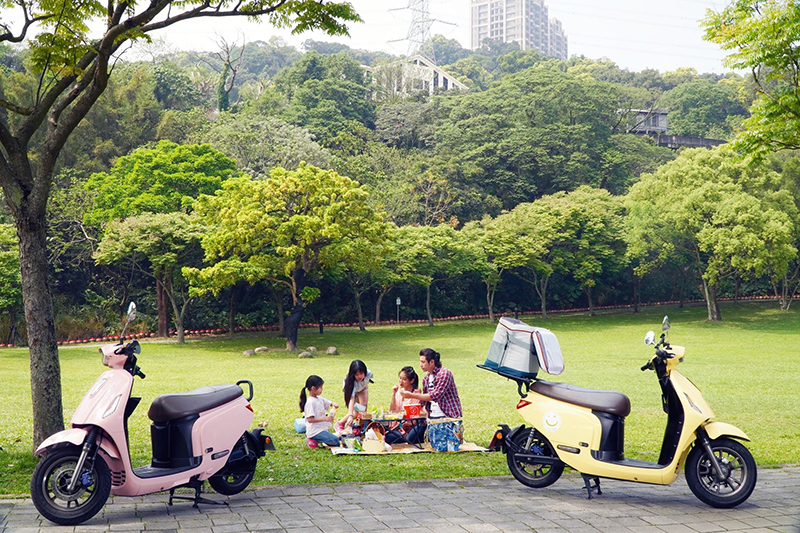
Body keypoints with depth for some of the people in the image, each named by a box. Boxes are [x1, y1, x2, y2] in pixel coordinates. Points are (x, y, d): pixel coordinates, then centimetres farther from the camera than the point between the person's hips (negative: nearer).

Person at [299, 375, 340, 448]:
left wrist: (334, 405, -4)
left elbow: (330, 403, 21)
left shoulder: (319, 399, 9)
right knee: (335, 441, -19)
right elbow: (310, 419, -23)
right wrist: (325, 419, -27)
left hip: (322, 428, 9)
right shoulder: (310, 402, -17)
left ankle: (314, 439, 11)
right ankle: (314, 439, -6)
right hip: (315, 431, -9)